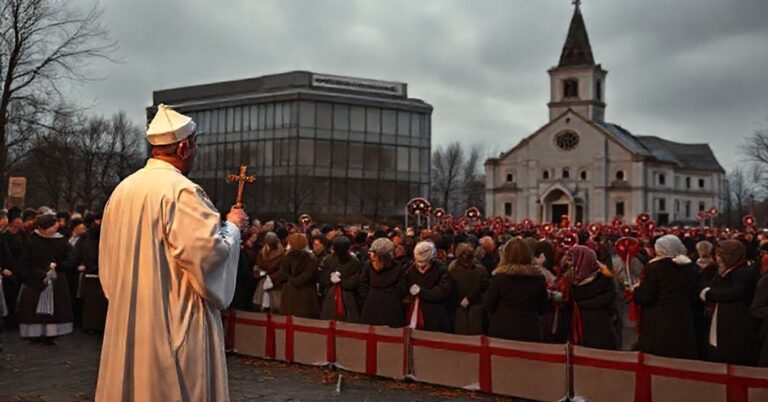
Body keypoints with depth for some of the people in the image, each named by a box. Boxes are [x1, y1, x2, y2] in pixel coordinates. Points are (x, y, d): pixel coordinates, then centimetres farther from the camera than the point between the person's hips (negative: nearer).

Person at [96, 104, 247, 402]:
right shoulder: (181, 190, -17)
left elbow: (109, 258, 16)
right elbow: (210, 254, -22)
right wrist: (232, 226, -4)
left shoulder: (123, 190, 8)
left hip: (128, 322, 8)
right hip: (174, 323, -8)